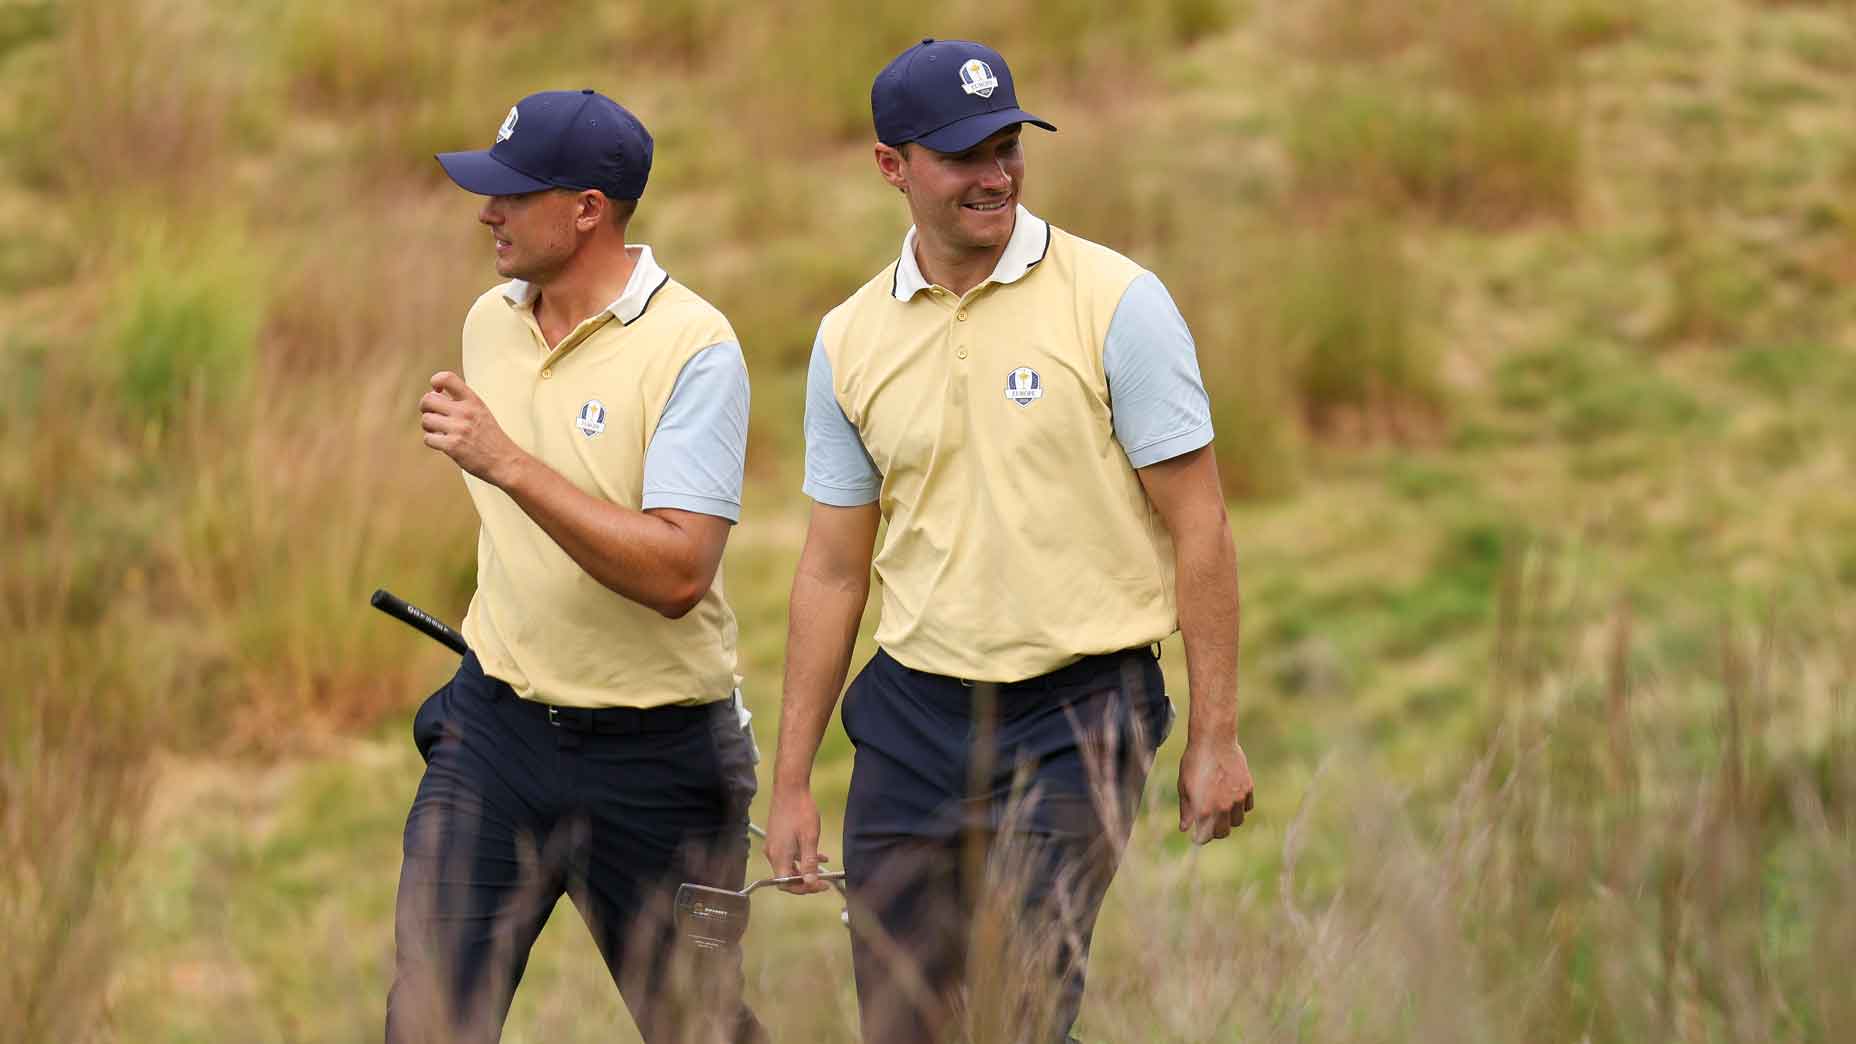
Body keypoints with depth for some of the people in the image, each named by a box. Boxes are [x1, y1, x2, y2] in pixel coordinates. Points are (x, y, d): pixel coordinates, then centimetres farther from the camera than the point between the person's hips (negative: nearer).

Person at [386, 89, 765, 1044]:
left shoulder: (692, 349, -16)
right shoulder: (489, 322, 7)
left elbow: (678, 573, -26)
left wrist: (509, 463, -29)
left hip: (653, 752, -5)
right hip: (497, 728, 5)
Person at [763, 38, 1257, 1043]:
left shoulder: (1117, 303, -7)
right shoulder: (852, 338, 6)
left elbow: (1197, 526, -5)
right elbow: (832, 569, 12)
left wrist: (1214, 737, -8)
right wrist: (791, 782, 10)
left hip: (1075, 715, -4)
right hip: (911, 715, 4)